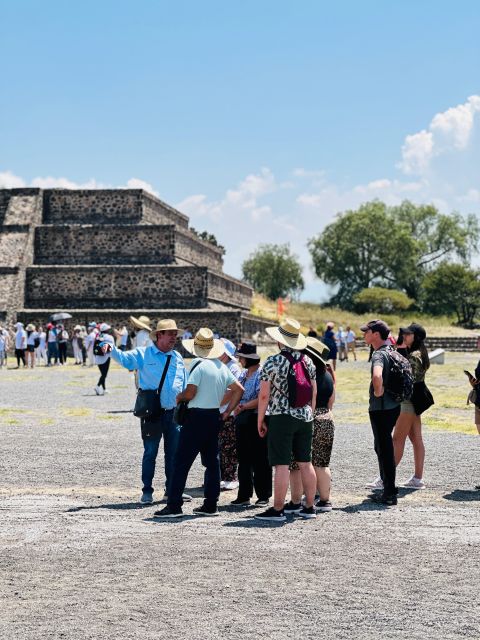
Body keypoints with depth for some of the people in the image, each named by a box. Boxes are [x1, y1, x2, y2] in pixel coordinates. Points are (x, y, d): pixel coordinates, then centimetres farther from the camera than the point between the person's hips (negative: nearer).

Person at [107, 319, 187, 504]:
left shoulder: (177, 357, 13)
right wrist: (111, 349, -34)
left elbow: (185, 386, 18)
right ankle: (147, 491, 11)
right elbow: (124, 358, -14)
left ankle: (172, 490, 20)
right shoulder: (144, 354, -1)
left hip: (174, 413, 4)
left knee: (174, 453, 9)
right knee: (150, 452, 1)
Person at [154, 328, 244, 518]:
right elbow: (239, 390, 10)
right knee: (212, 461, 12)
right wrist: (227, 412, 13)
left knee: (181, 462, -4)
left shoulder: (199, 364, -12)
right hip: (215, 417, 7)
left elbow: (190, 393, -18)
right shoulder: (222, 367, 9)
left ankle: (174, 505, -6)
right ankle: (210, 505, 14)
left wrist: (179, 397, 3)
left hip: (196, 417, -7)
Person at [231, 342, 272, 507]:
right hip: (242, 420, 8)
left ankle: (263, 496, 6)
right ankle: (244, 495, 16)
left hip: (256, 420, -8)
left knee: (260, 459, -1)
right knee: (243, 458, 10)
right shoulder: (243, 374, 15)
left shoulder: (261, 374, -11)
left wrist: (243, 406, -18)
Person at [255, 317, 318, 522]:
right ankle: (309, 507, 15)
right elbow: (314, 392, 13)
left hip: (281, 418, -6)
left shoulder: (273, 362, -10)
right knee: (306, 463, 11)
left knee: (281, 465, -5)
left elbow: (264, 395, -10)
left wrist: (260, 420, -2)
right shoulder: (307, 361, 8)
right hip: (305, 417, 6)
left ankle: (277, 510, -4)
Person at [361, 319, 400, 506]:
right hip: (392, 405, 9)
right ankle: (387, 485, 30)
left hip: (381, 408, -9)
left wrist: (378, 392, -22)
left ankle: (389, 494, 2)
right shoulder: (391, 351, 11)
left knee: (384, 449, -3)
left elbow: (377, 376, -41)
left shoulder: (379, 354, -19)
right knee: (382, 447, 21)